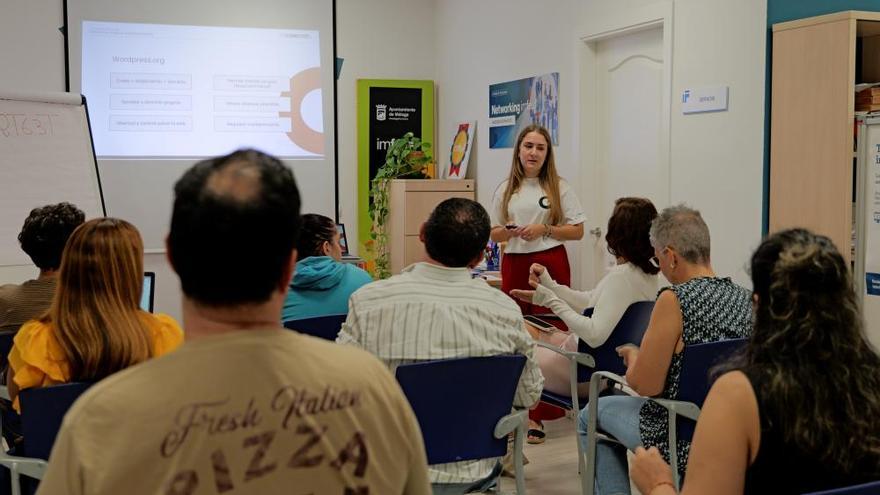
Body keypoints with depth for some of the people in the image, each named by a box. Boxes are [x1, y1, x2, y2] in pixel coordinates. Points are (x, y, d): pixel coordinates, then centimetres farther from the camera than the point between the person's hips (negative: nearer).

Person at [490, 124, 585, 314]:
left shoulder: (559, 187, 2)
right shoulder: (505, 189, 9)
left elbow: (578, 231, 0)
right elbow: (494, 234, 12)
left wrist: (545, 230, -12)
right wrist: (508, 232, -9)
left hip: (551, 263, -2)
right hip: (515, 264, 2)